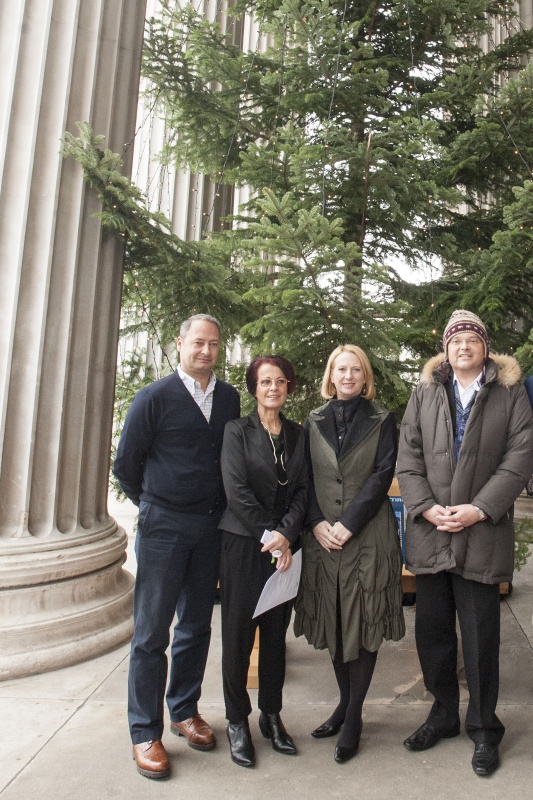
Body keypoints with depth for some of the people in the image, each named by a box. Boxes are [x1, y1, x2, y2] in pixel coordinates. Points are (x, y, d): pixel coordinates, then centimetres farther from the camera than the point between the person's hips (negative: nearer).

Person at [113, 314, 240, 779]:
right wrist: (153, 506, 7)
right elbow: (126, 464, -1)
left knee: (197, 625, 16)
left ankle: (184, 710, 35)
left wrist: (218, 508, 7)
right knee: (152, 631, 5)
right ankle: (145, 732, 21)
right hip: (163, 526, -4)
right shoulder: (155, 397, -7)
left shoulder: (229, 398, 4)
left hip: (210, 526, 4)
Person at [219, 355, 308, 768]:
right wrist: (268, 535, -12)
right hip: (243, 544, -3)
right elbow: (237, 489, -10)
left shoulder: (298, 435, 9)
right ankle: (237, 721, 20)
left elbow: (303, 488, 3)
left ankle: (272, 715, 27)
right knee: (239, 633, 4)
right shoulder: (237, 430, -1)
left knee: (276, 633, 11)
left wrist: (286, 534, -10)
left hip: (284, 547, 3)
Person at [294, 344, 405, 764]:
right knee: (334, 622, 11)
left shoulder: (382, 421, 2)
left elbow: (383, 475, -7)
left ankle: (354, 716, 17)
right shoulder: (314, 422, 9)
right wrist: (316, 522, -8)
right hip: (323, 535, 3)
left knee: (363, 620, 3)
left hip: (368, 536, -2)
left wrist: (349, 523, -15)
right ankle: (346, 703, 29)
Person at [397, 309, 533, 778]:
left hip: (483, 533, -2)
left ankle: (484, 729, 27)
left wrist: (479, 509, -13)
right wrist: (426, 507, -8)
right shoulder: (425, 392, 9)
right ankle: (443, 713, 33)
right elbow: (408, 456, 4)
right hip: (430, 532, 3)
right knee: (432, 630, 13)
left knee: (480, 635, 7)